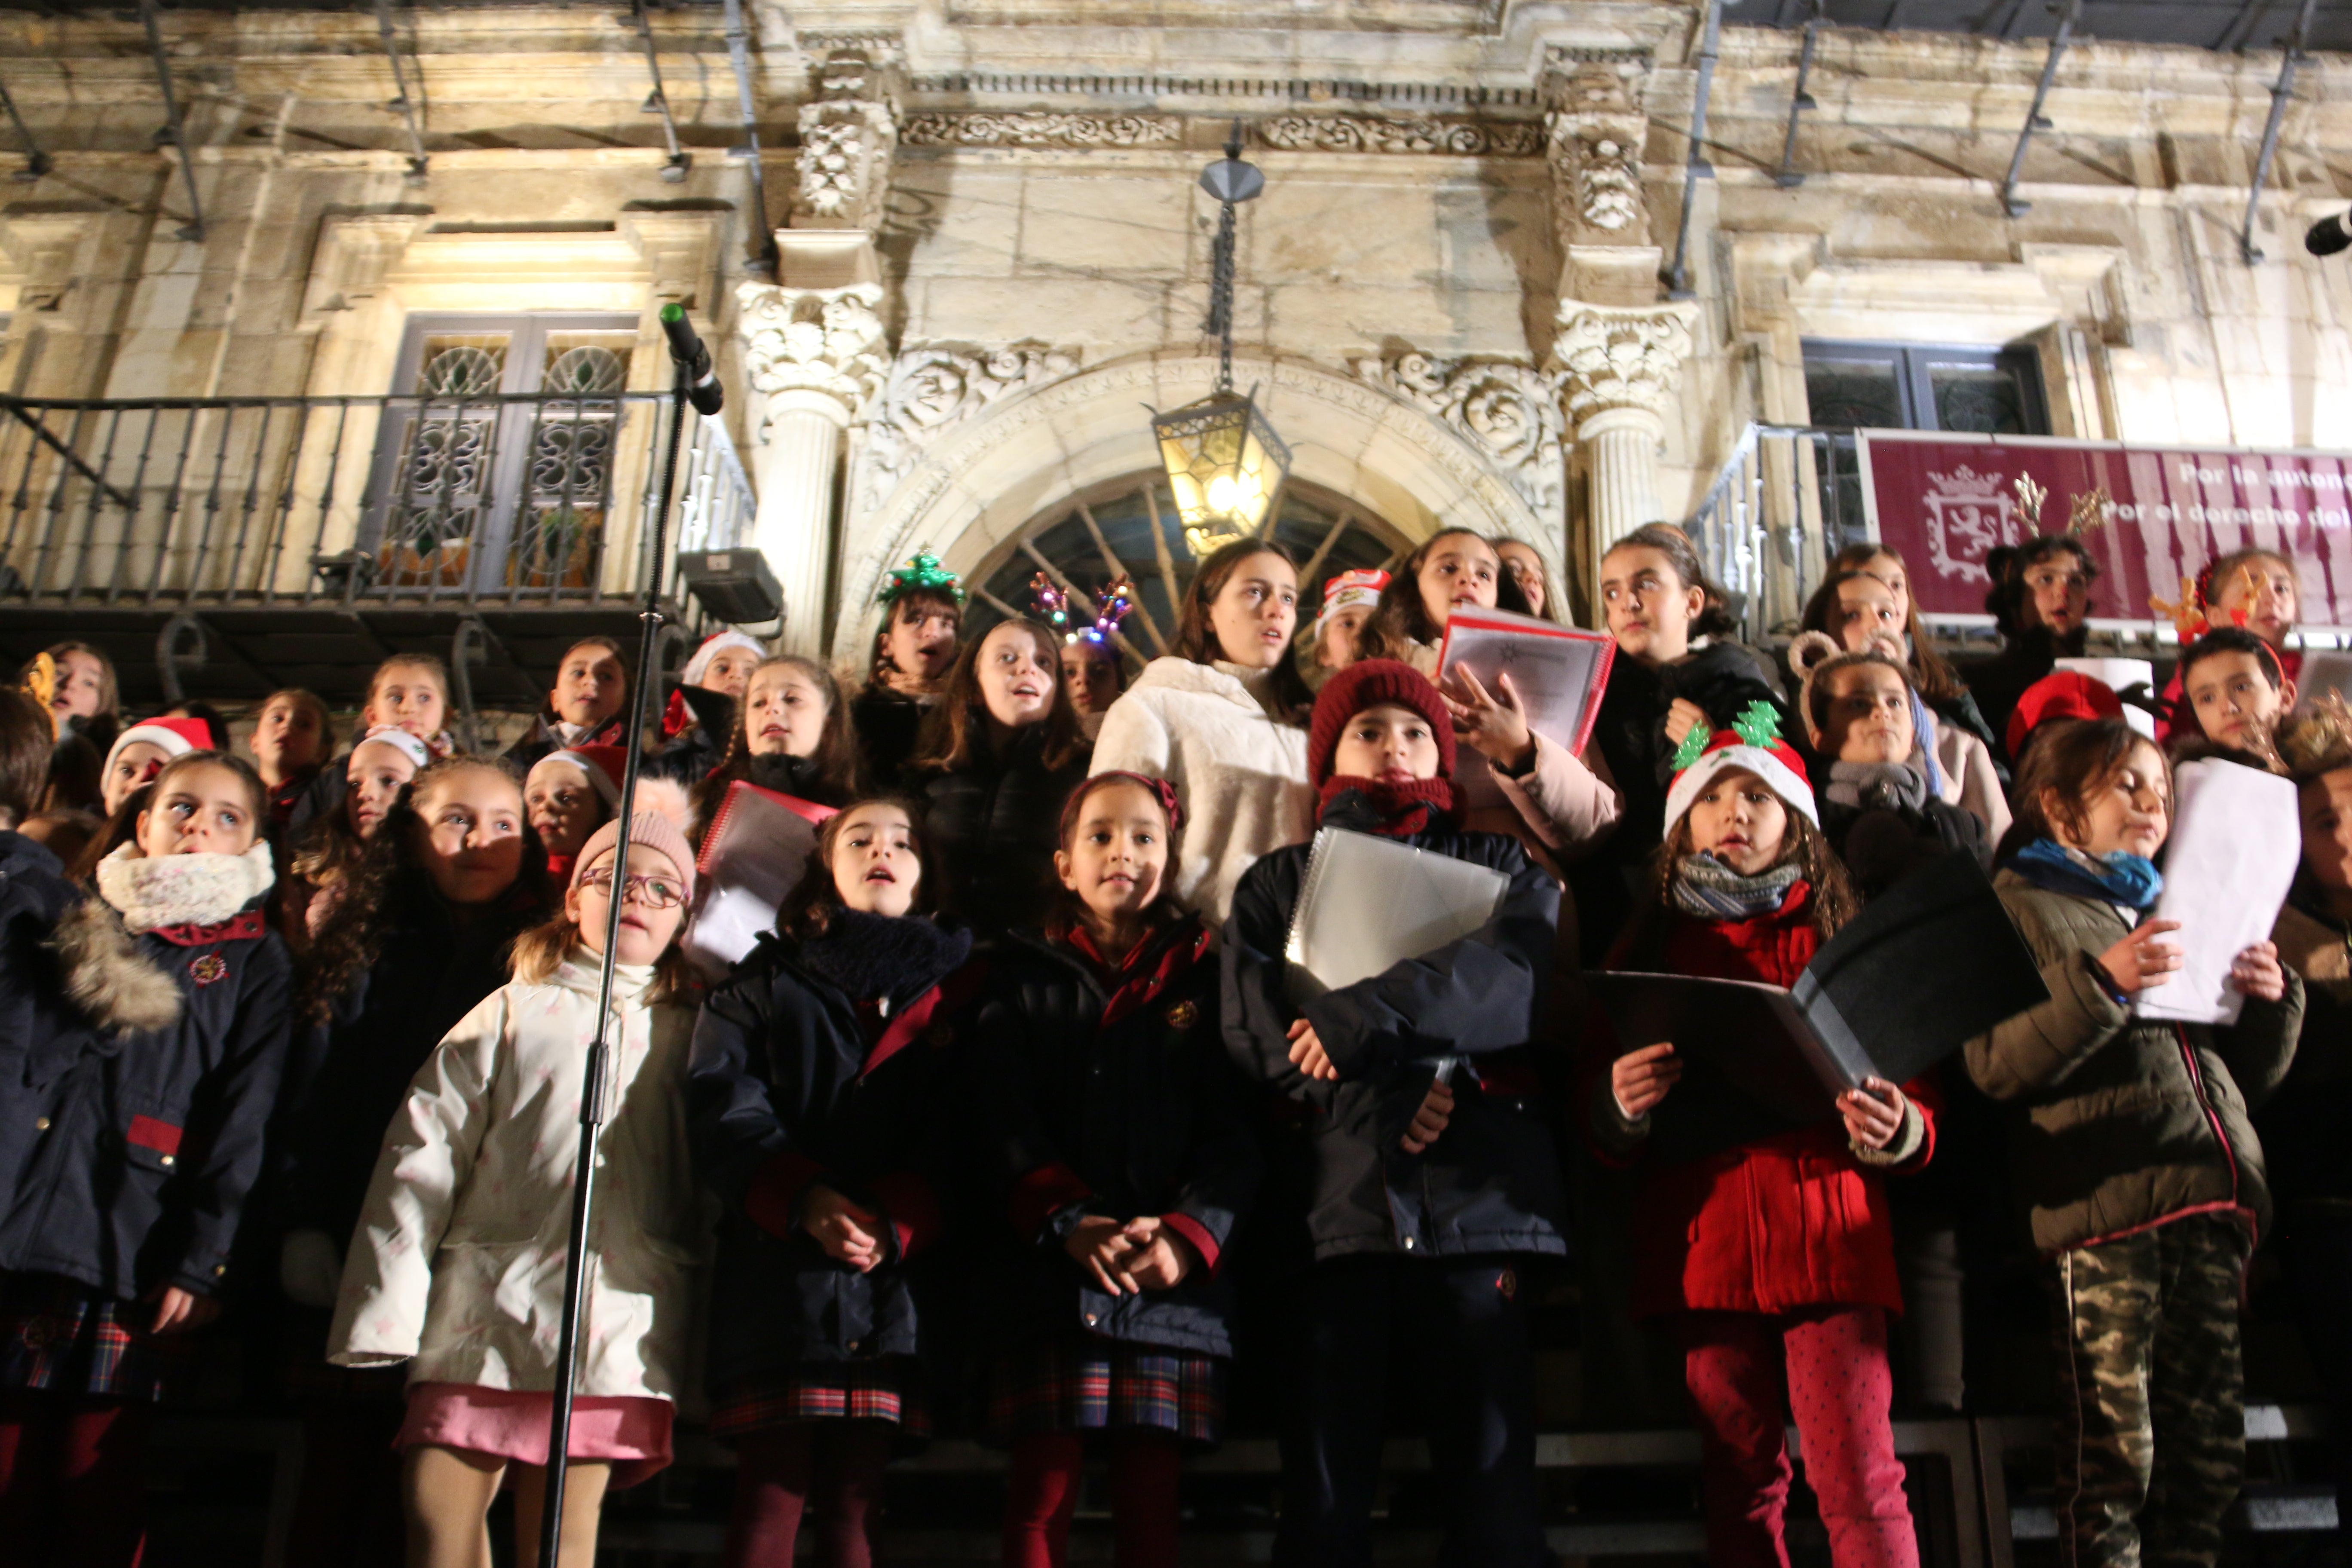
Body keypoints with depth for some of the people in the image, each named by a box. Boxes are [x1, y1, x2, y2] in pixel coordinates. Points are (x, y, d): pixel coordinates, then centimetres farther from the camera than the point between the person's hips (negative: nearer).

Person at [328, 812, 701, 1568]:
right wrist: (384, 1312, -2)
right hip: (483, 1308, 0)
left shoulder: (689, 1036, 14)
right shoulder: (512, 1012, 11)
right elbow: (421, 1158, 6)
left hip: (615, 1327, 0)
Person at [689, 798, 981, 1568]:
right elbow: (724, 1108, -1)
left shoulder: (954, 991, 16)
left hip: (893, 1282, 0)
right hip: (776, 1270, 0)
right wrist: (804, 1198, -18)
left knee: (854, 1498, 1)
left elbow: (957, 1137, 2)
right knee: (772, 1489, -4)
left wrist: (897, 1221, -16)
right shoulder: (767, 980, 16)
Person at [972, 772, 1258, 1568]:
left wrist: (1187, 1235, -12)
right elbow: (1004, 1122, 2)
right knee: (1042, 1489, -4)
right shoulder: (1023, 974, 14)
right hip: (1050, 1269, 0)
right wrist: (1071, 1224, -14)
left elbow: (1232, 1130, 6)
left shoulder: (1202, 979, 14)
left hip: (1174, 1276, 0)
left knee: (1151, 1496, 1)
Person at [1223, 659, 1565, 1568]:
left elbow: (1522, 978, -2)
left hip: (1475, 1195, 0)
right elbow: (1250, 1027, 3)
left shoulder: (1499, 866, 20)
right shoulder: (1277, 883, 20)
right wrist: (1390, 1092, -12)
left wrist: (1365, 1019, -14)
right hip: (1332, 1196, 1)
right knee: (1323, 1484, 0)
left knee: (1491, 1473, -2)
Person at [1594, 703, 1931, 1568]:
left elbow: (1919, 1107, 10)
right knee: (1739, 1487, 6)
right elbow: (1603, 1132, 11)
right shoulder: (1652, 948, 13)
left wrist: (1893, 1129, -12)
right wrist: (1619, 1104, -11)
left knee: (1859, 1481, -7)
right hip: (1706, 1240, 1)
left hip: (1830, 1233, -1)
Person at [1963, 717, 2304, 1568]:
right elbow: (1996, 1066, -9)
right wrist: (2103, 985, -19)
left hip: (2210, 1199, 7)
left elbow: (2251, 1075, 26)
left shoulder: (2181, 911, 27)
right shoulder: (2018, 905, 5)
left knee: (2210, 1439, 9)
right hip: (2104, 1206, -6)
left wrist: (2272, 1001, 6)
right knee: (2113, 1449, -6)